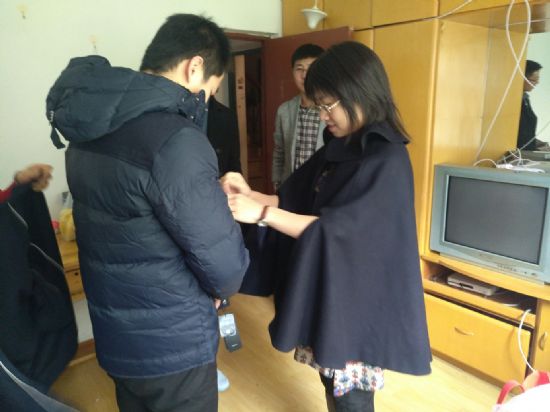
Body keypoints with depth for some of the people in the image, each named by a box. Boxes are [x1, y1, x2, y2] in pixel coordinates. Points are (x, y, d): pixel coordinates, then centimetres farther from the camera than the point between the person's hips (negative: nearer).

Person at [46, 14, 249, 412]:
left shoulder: (94, 124, 0)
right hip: (171, 342, -8)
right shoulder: (175, 140, -28)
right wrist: (220, 288, -2)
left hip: (115, 332, 8)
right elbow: (223, 262, -24)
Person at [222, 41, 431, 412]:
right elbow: (299, 200, 7)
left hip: (356, 299, -7)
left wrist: (261, 213, -27)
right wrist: (251, 195, -8)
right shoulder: (339, 148, 5)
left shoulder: (387, 160, -21)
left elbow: (336, 231, -26)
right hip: (327, 291, 8)